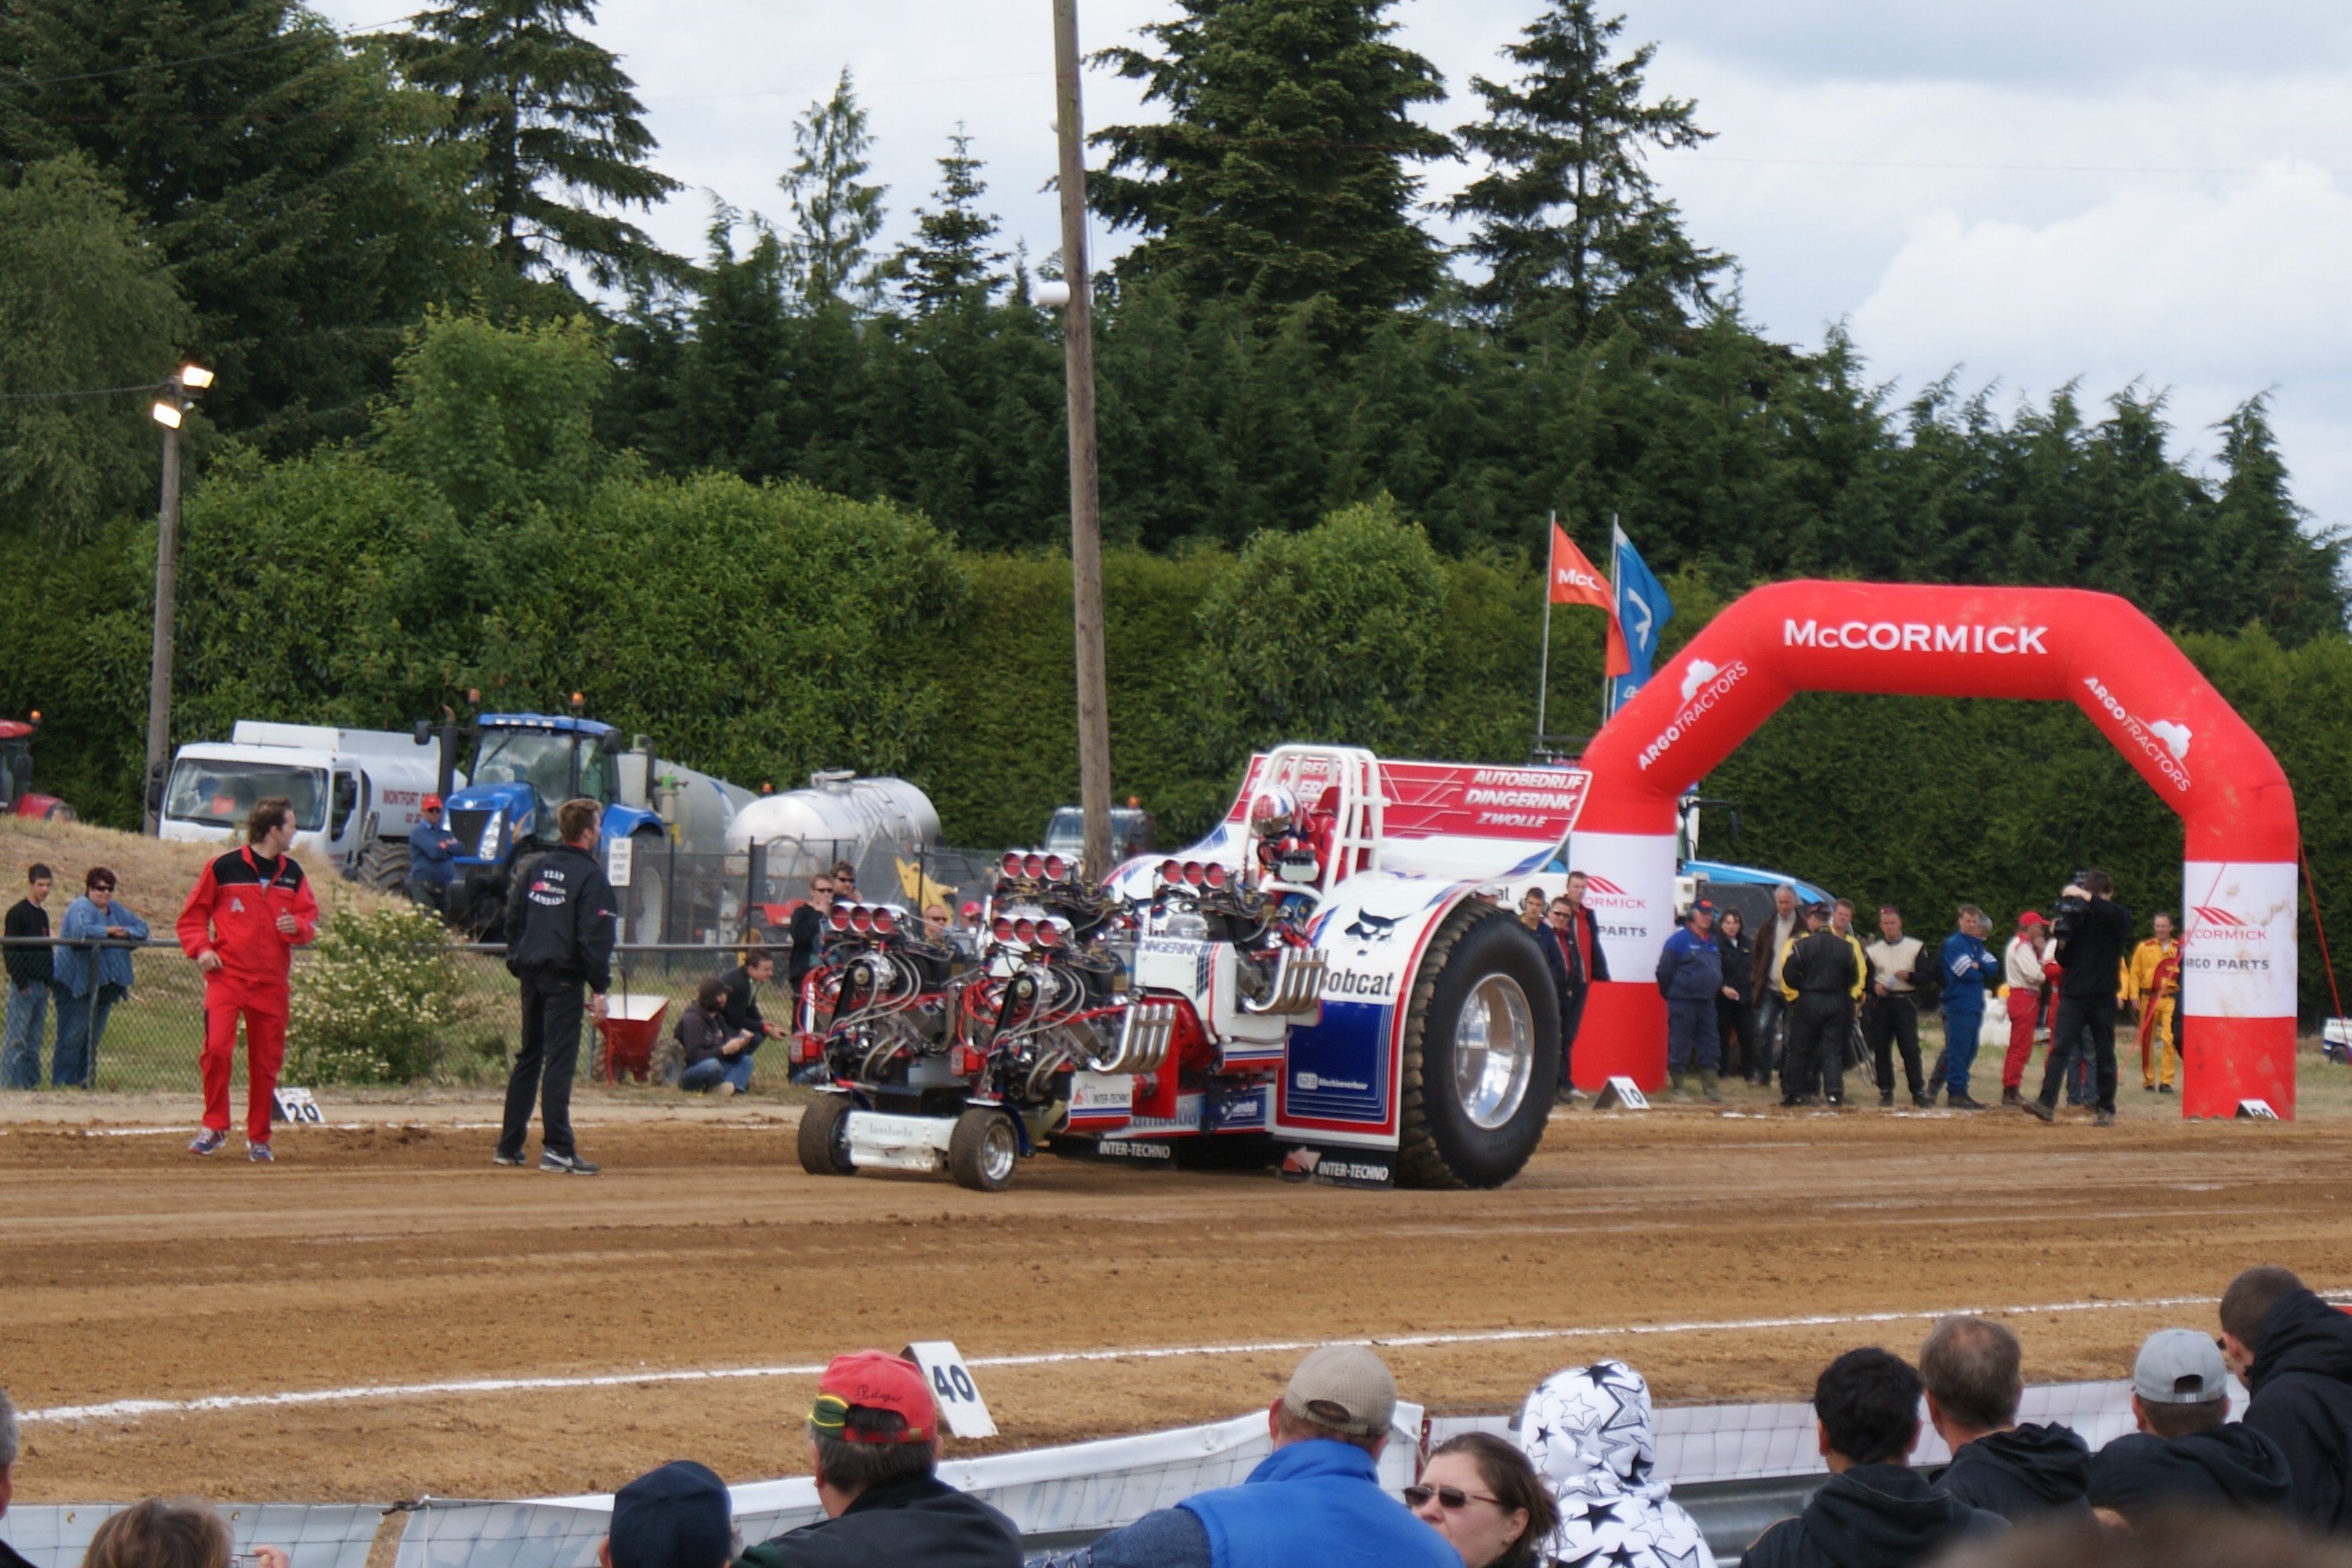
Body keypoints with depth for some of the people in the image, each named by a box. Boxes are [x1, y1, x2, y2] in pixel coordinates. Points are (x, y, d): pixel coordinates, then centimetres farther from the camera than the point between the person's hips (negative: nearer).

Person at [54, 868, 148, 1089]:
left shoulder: (116, 910, 15)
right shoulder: (81, 908, -10)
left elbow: (142, 928, 19)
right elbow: (82, 932, -30)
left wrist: (126, 933, -4)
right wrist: (109, 931, -14)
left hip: (105, 984, 8)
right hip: (78, 984, -8)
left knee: (94, 1035, 8)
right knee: (73, 1035, -7)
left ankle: (84, 1079, 14)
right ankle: (62, 1080, -2)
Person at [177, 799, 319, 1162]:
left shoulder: (292, 873, 11)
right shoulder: (224, 868, -3)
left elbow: (310, 918, 14)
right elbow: (192, 914, 6)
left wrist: (297, 926, -8)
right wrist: (201, 948, -9)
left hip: (272, 982, 4)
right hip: (227, 976, -4)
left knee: (266, 1063, 6)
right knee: (217, 1049, -18)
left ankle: (258, 1139, 18)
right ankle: (214, 1128, -2)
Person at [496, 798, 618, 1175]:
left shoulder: (534, 869, 11)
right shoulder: (590, 876, -10)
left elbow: (513, 916, 14)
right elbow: (595, 937, -14)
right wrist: (599, 989, -12)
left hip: (530, 974, 7)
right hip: (563, 977, -7)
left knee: (527, 1057, 15)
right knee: (559, 1059, -8)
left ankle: (509, 1145, 18)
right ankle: (556, 1149, -12)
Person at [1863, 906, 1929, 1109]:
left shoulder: (1915, 947, 7)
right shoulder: (1872, 950, 12)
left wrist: (1909, 976, -15)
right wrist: (1874, 985, -11)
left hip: (1906, 1002, -2)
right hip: (1881, 1002, 2)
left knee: (1910, 1047, -9)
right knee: (1881, 1049, 1)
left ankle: (1918, 1091, -5)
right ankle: (1885, 1091, 8)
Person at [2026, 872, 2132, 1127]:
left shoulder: (2119, 918, 4)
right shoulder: (2078, 918, 9)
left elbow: (2115, 914, -23)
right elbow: (2063, 960, 9)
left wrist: (2086, 897, -23)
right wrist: (2062, 936, -9)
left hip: (2102, 998, -1)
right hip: (2072, 995, 1)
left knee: (2104, 1055, 6)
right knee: (2060, 1048, -12)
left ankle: (2107, 1109, 16)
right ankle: (2047, 1103, -20)